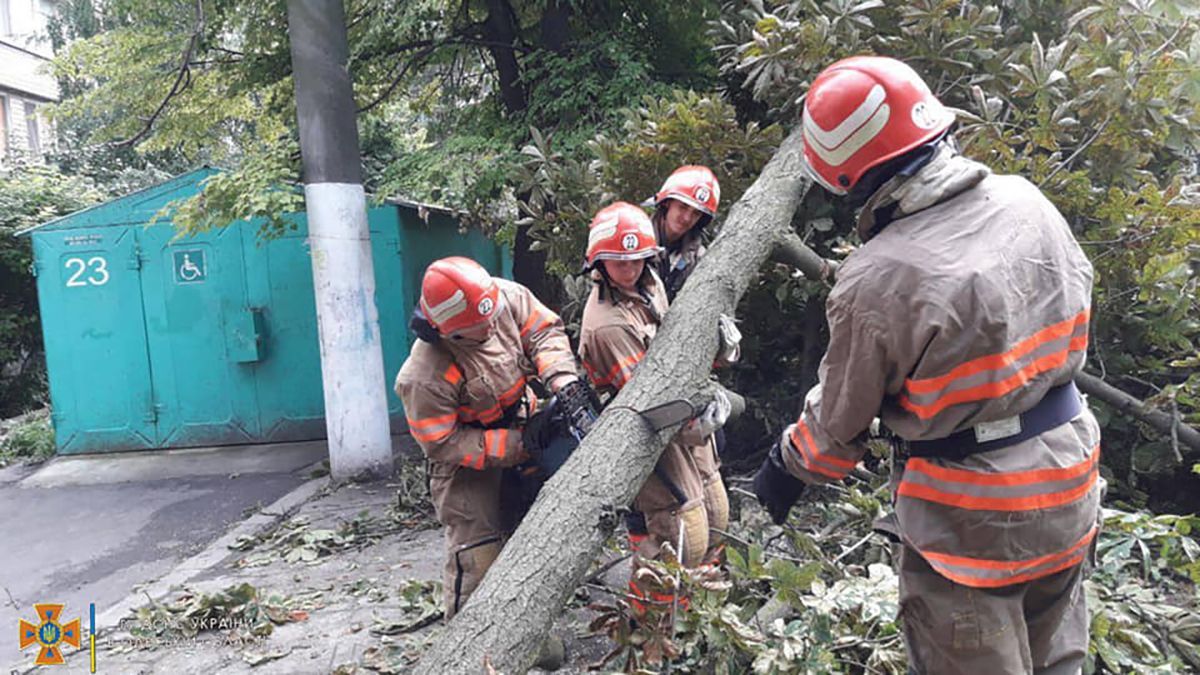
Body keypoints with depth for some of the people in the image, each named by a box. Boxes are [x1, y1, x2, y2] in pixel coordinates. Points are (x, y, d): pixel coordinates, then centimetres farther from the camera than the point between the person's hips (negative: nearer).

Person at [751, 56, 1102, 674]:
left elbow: (839, 420, -13)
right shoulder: (1026, 201, -7)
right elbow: (1074, 313, 9)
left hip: (969, 523, -6)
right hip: (1070, 488, 7)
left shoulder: (872, 284, -26)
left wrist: (786, 467, 6)